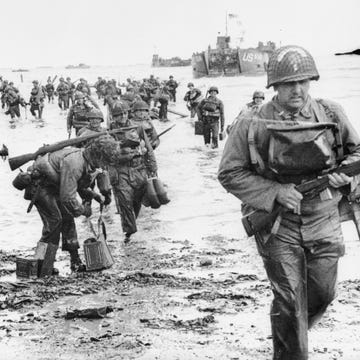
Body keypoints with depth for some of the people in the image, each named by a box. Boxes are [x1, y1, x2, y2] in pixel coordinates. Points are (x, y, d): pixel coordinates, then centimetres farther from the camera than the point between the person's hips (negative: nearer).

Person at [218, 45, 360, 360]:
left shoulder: (331, 115, -3)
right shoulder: (253, 126, -11)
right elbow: (230, 173, -8)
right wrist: (275, 191, -19)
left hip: (324, 223, 4)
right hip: (278, 225, -4)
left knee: (322, 294, 18)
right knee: (289, 302, -2)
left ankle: (292, 332, 48)